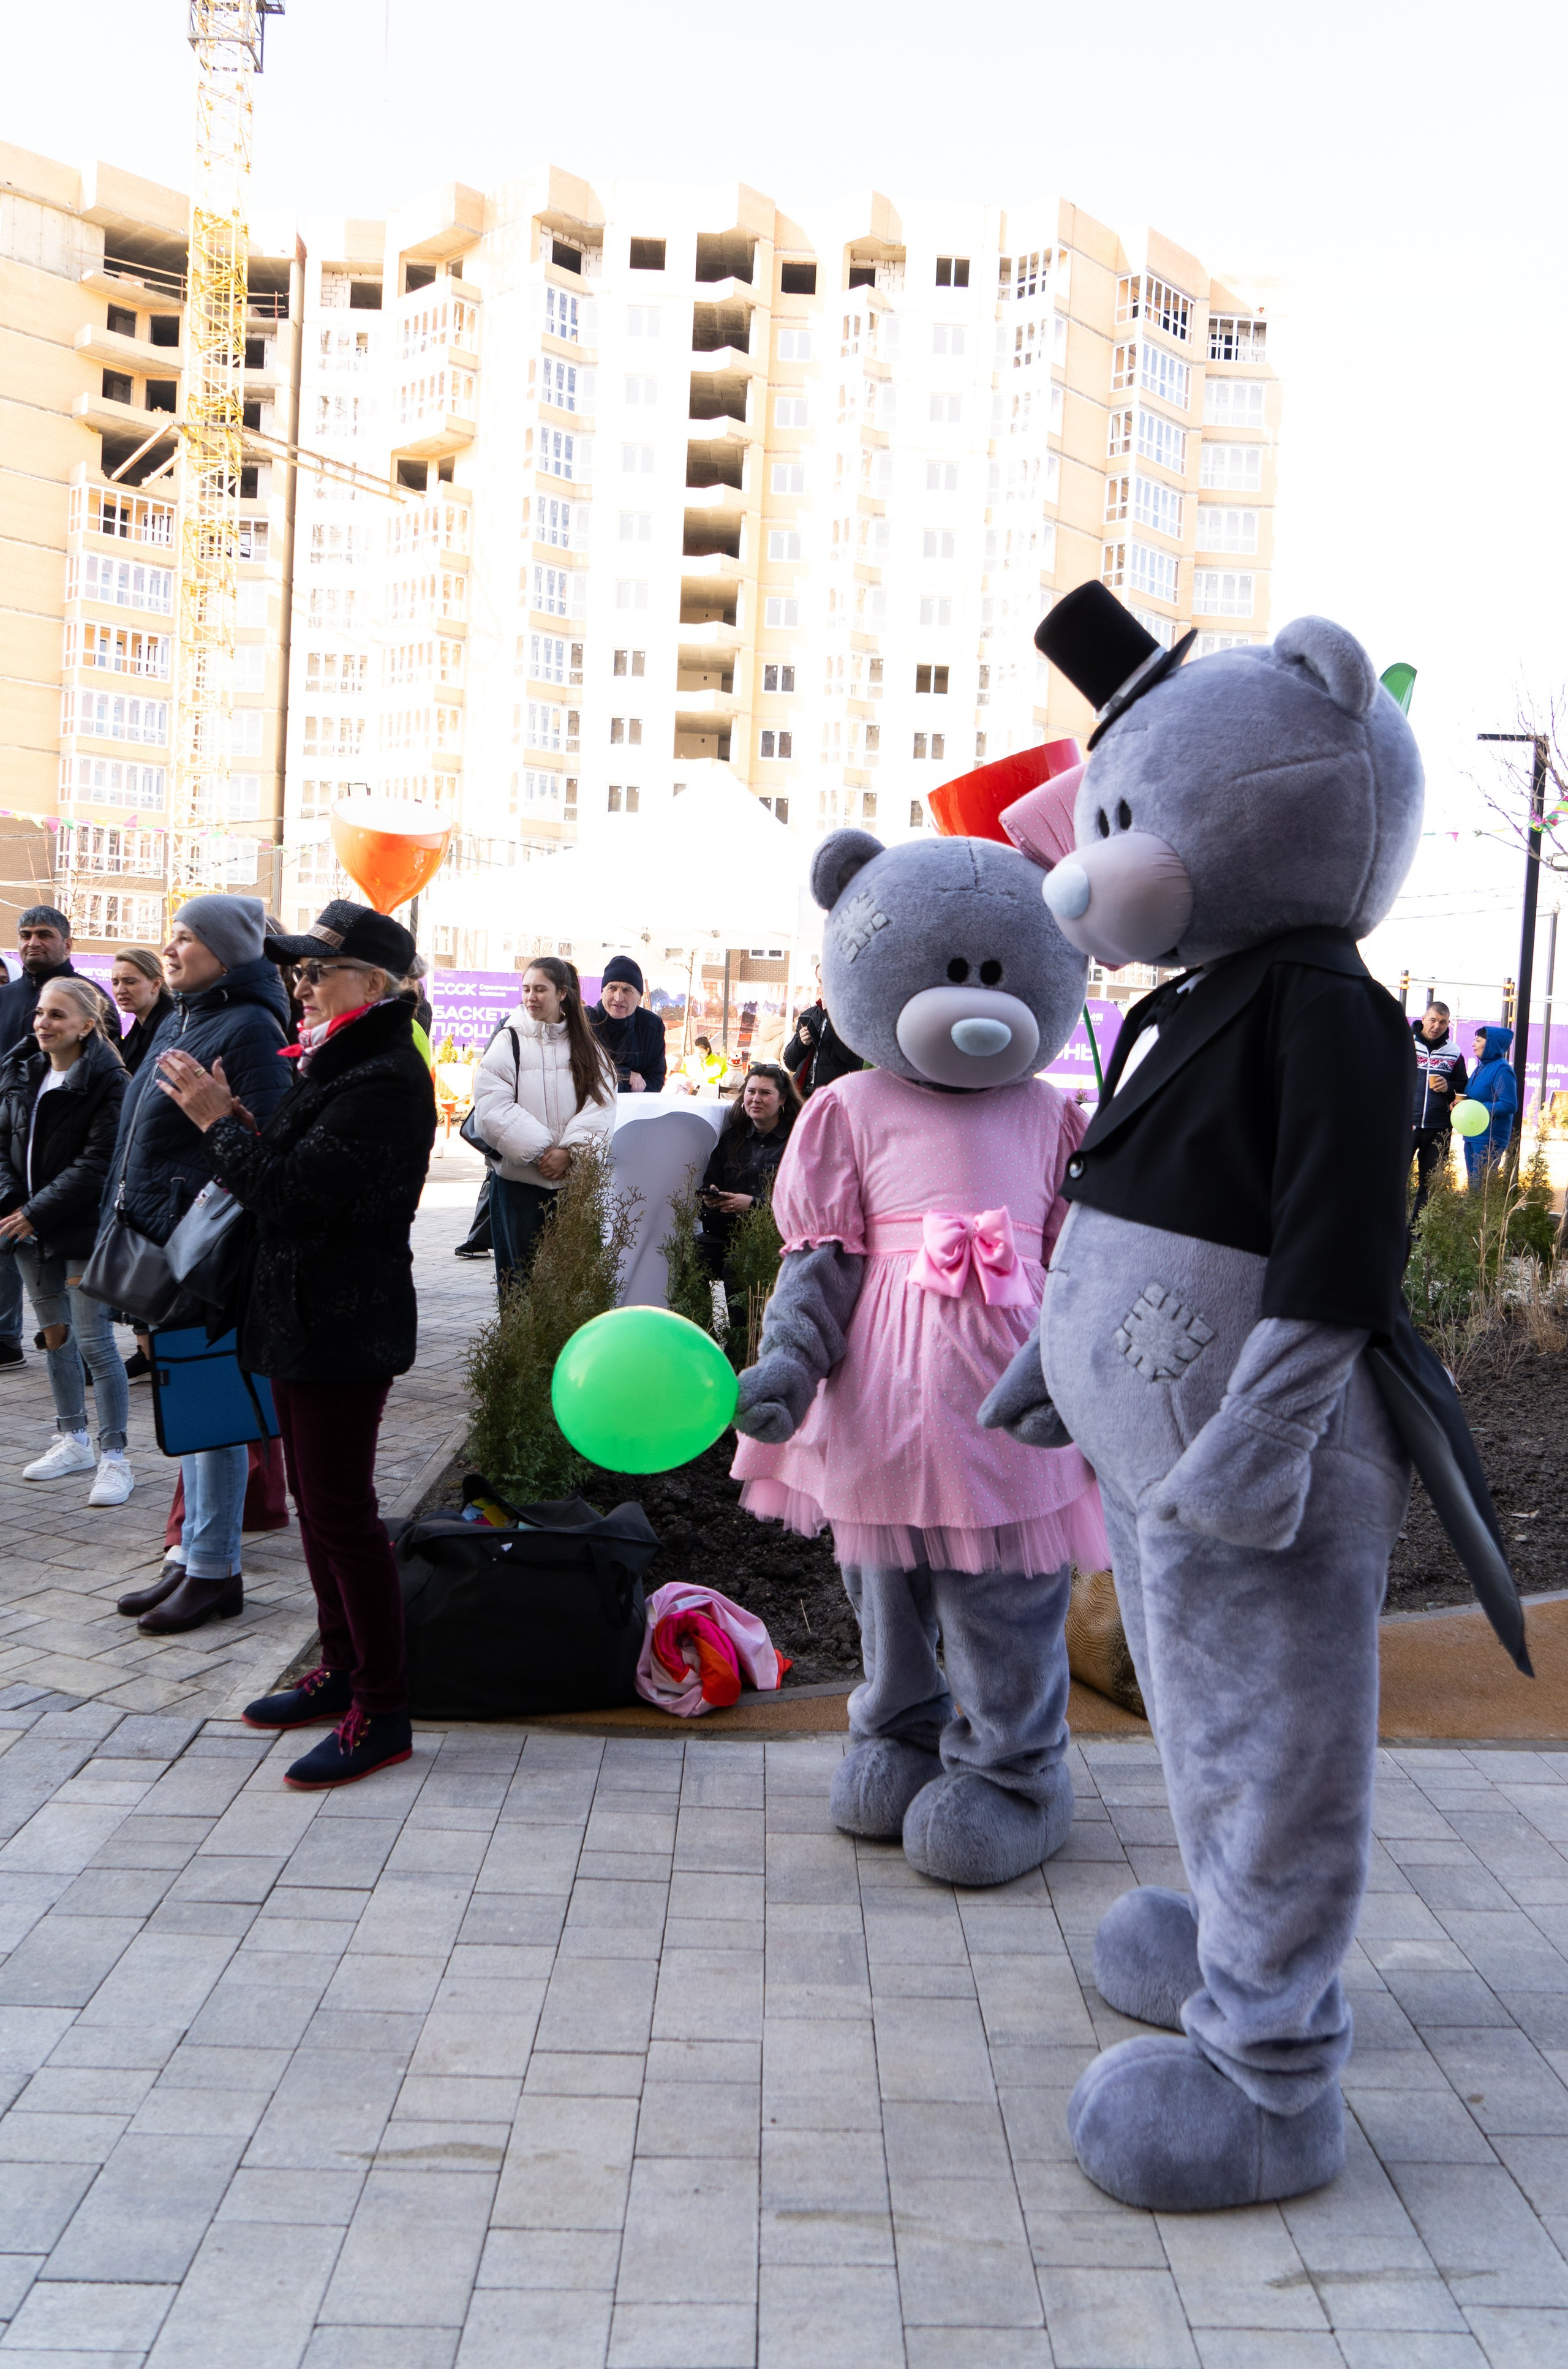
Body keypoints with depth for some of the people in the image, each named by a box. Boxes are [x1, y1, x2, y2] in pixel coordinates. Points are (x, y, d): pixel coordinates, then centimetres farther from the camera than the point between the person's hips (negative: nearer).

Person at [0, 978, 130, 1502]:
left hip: (83, 1228, -7)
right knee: (54, 1336, 15)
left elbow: (97, 1163, -18)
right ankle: (74, 1442, 28)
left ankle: (114, 1458, 2)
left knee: (94, 1341, -6)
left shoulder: (107, 1081, -12)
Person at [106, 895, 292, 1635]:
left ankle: (214, 1572, 8)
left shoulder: (248, 1029, -13)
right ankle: (196, 1557, 23)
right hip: (161, 1246, 9)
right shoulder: (178, 1024, 15)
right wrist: (124, 1224, 18)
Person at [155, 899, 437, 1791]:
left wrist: (220, 1122, -13)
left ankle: (383, 1712, 5)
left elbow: (295, 1192, -24)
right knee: (319, 1501, 17)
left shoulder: (383, 1081, -20)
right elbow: (291, 1174, 14)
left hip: (345, 1328, -11)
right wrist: (234, 1122, -2)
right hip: (305, 1317, 11)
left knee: (342, 1512, -5)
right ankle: (345, 1668, 31)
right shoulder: (340, 1064, 14)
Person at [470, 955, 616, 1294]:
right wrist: (539, 1151, -14)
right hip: (519, 1178, -2)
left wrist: (569, 1151, -16)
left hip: (573, 1177, 2)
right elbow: (493, 1107, -8)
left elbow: (601, 1104, -2)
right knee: (520, 1275, 2)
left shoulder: (587, 1047, 9)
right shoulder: (509, 1040, 1)